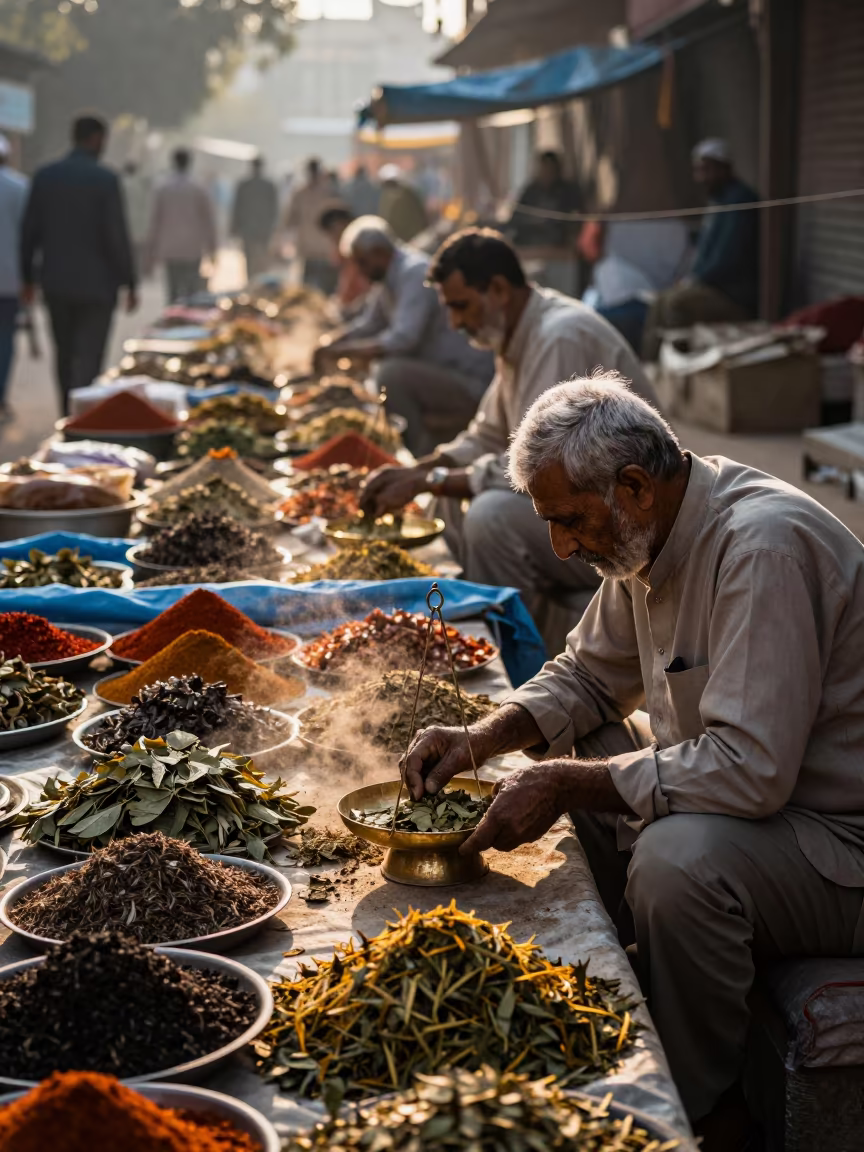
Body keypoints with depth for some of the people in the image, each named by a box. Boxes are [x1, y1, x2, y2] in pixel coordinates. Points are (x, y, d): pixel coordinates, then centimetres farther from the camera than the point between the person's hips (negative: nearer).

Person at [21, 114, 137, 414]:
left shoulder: (44, 175, 1)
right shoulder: (106, 179, -12)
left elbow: (29, 231, 3)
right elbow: (117, 236, -14)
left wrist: (27, 277, 13)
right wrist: (131, 283, -6)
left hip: (55, 280, 5)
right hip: (96, 282, -5)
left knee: (66, 355, 19)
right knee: (87, 361, -3)